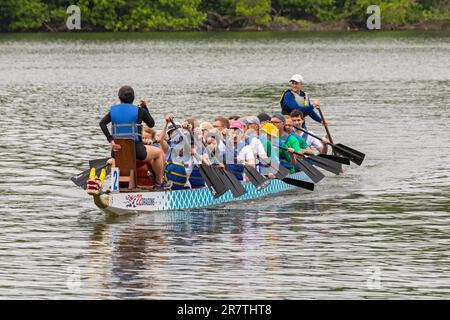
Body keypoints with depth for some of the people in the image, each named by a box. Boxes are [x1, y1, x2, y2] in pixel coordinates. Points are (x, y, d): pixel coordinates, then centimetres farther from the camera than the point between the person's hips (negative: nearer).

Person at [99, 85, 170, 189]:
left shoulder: (114, 110, 4)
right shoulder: (139, 111, -7)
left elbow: (102, 123, -9)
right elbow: (151, 124, 7)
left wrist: (111, 141, -13)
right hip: (136, 149, -5)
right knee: (159, 153, 24)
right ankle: (159, 182, 30)